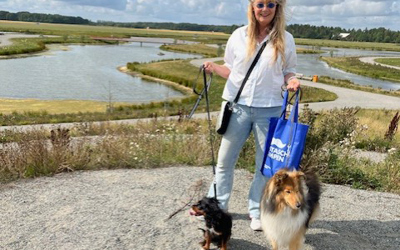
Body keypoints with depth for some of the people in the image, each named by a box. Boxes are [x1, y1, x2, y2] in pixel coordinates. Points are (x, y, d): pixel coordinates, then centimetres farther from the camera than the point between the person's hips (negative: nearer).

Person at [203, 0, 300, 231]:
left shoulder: (286, 39, 2)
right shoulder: (239, 35, 3)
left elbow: (288, 71, 10)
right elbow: (231, 70, 9)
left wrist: (292, 81, -11)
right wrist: (214, 68, -10)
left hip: (269, 109, 0)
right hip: (238, 106, 1)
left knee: (266, 162, 8)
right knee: (225, 159, 9)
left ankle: (257, 211, 25)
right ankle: (217, 204, 27)